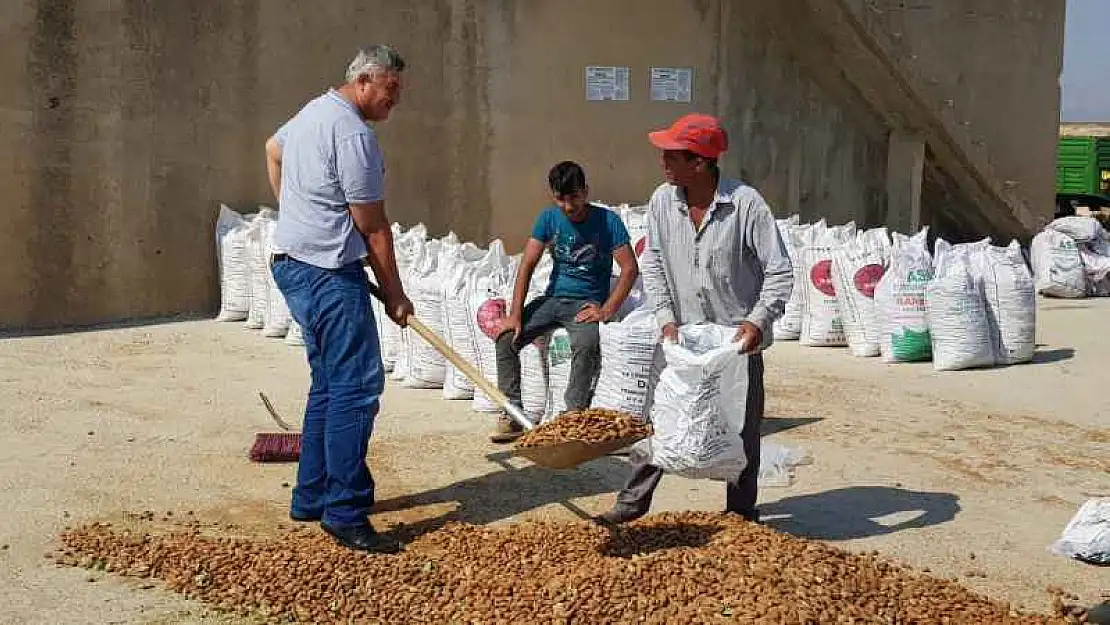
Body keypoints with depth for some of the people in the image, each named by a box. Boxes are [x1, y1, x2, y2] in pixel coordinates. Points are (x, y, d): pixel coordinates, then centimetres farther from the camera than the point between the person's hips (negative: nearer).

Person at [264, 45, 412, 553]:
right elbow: (372, 227, -13)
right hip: (328, 273, -11)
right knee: (357, 386, -10)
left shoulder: (314, 111, 15)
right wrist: (394, 295, -5)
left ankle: (311, 498, 22)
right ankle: (345, 513, -8)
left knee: (329, 383, 16)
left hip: (293, 261, 11)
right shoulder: (354, 134, -17)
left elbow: (273, 149, 35)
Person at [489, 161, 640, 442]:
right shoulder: (549, 218, 1)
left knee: (587, 345, -35)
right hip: (553, 298, 4)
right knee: (506, 337, -17)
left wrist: (607, 311, -20)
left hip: (587, 303, -4)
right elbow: (527, 265, -2)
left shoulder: (607, 221, -8)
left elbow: (630, 269, -11)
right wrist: (515, 314, -12)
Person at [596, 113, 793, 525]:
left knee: (740, 428, 8)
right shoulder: (662, 201, -5)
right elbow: (653, 263, 4)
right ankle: (634, 500, 19)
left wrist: (758, 320, -23)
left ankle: (741, 512, 23)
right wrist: (665, 317, -6)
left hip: (736, 336, -3)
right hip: (680, 332, 3)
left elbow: (779, 271, -12)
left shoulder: (746, 204, -17)